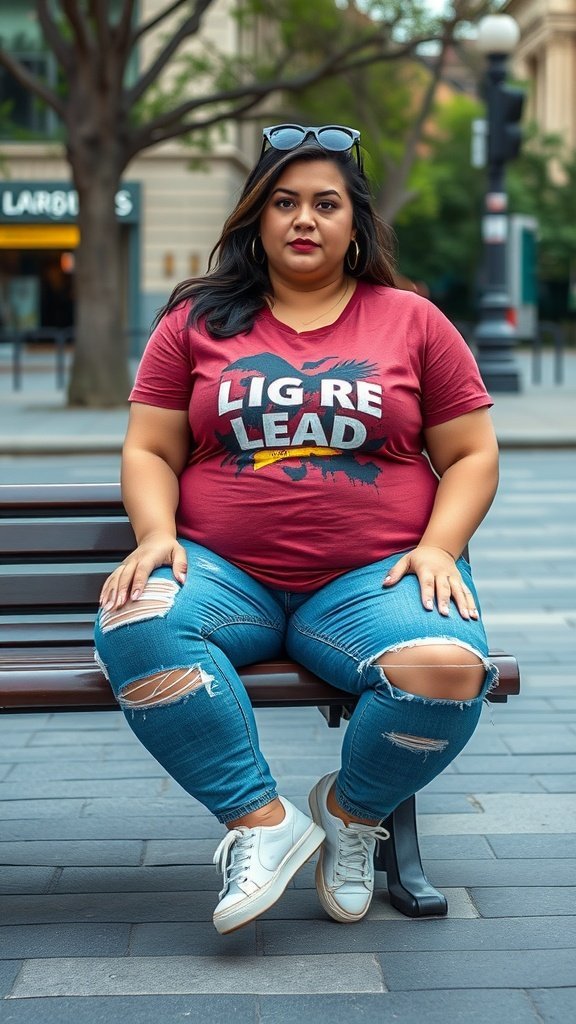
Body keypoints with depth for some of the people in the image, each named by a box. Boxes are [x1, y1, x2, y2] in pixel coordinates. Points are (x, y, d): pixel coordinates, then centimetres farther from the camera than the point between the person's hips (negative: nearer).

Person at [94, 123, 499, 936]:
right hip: (224, 575, 1)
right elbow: (149, 450, 11)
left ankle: (352, 810, 0)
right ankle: (262, 820, -20)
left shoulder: (413, 322, 13)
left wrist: (438, 548, -6)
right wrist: (156, 535, -9)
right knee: (135, 624, -32)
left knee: (448, 669, -32)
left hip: (371, 579, 0)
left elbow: (471, 454, 11)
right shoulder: (197, 321, 14)